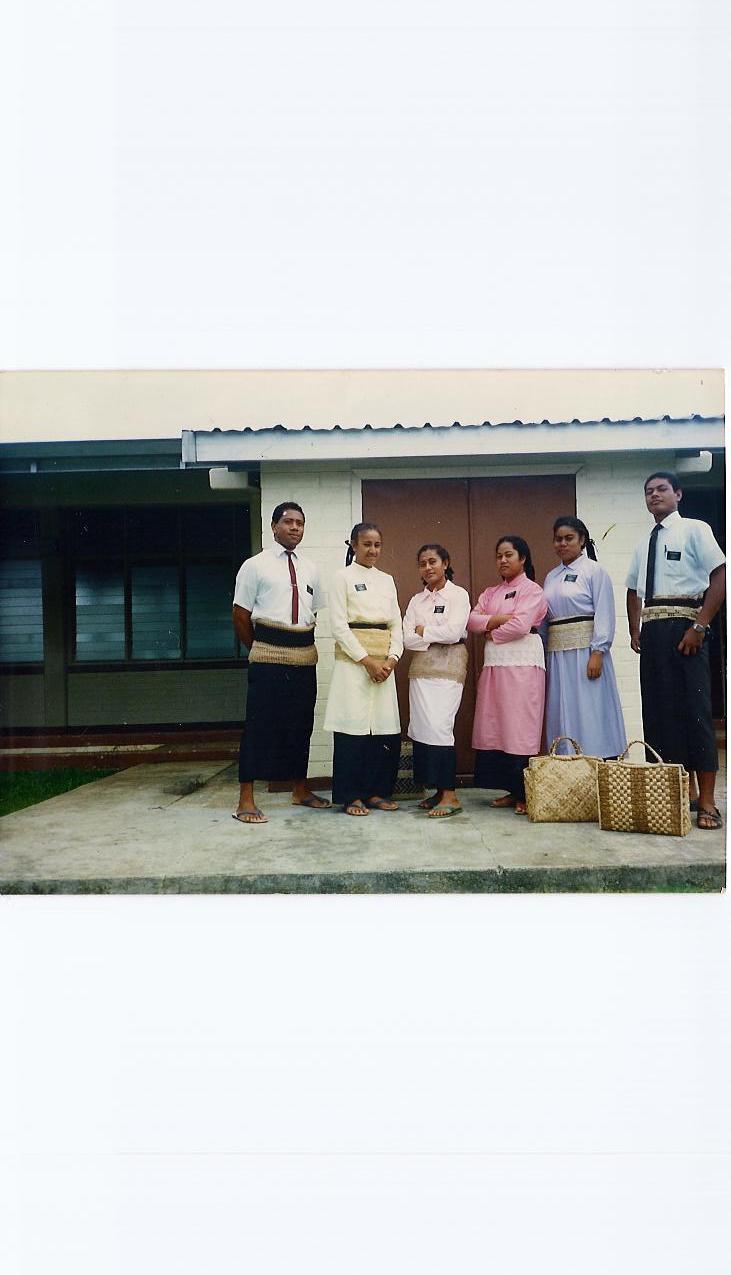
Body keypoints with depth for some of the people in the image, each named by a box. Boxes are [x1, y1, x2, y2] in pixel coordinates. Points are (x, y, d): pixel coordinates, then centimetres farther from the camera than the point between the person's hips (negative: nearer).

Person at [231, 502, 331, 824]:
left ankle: (300, 790, 29)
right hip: (268, 658, -5)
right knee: (260, 724, -4)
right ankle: (246, 800, 2)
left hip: (305, 656, 5)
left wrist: (303, 646, 11)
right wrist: (260, 649, 3)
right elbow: (240, 617, 0)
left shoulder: (310, 569, 13)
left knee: (301, 723, 13)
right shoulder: (255, 566, -1)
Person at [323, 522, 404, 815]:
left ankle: (377, 791, 15)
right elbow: (338, 625, -7)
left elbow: (396, 624, 13)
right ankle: (351, 796, 4)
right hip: (353, 659, -5)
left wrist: (392, 659, -4)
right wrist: (367, 660, -13)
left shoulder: (387, 580, 16)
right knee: (354, 727, -5)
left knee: (386, 730, 3)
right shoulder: (343, 577, 1)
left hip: (384, 662, 5)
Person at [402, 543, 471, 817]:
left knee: (438, 726, -14)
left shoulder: (458, 595, 1)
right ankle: (438, 791, 11)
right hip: (421, 668, 5)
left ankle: (450, 795, -8)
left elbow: (453, 632, -13)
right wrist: (436, 637, -7)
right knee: (422, 727, 2)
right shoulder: (416, 600, 15)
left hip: (448, 666, -5)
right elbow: (408, 639, 4)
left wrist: (423, 630, -2)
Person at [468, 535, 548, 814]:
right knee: (495, 728, 4)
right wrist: (499, 619, -9)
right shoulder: (490, 593, 20)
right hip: (494, 664, 7)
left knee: (520, 728, -7)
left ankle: (526, 794, -1)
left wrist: (490, 633, -1)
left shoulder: (532, 589, 0)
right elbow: (472, 621, 6)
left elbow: (520, 625, -13)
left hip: (522, 663, -6)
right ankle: (512, 790, 12)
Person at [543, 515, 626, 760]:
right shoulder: (551, 577, 16)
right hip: (557, 654, 6)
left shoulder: (594, 571, -1)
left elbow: (604, 615, -9)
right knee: (562, 713, 6)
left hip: (585, 650, -6)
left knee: (589, 712, -5)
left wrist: (597, 653, -17)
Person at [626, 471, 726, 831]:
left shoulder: (694, 530, -1)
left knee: (694, 709, -6)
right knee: (657, 711, 8)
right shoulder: (644, 543, 18)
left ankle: (706, 801, 1)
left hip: (683, 626, -6)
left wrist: (699, 626, -15)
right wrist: (635, 631, 11)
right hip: (651, 631, 6)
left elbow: (720, 576, -9)